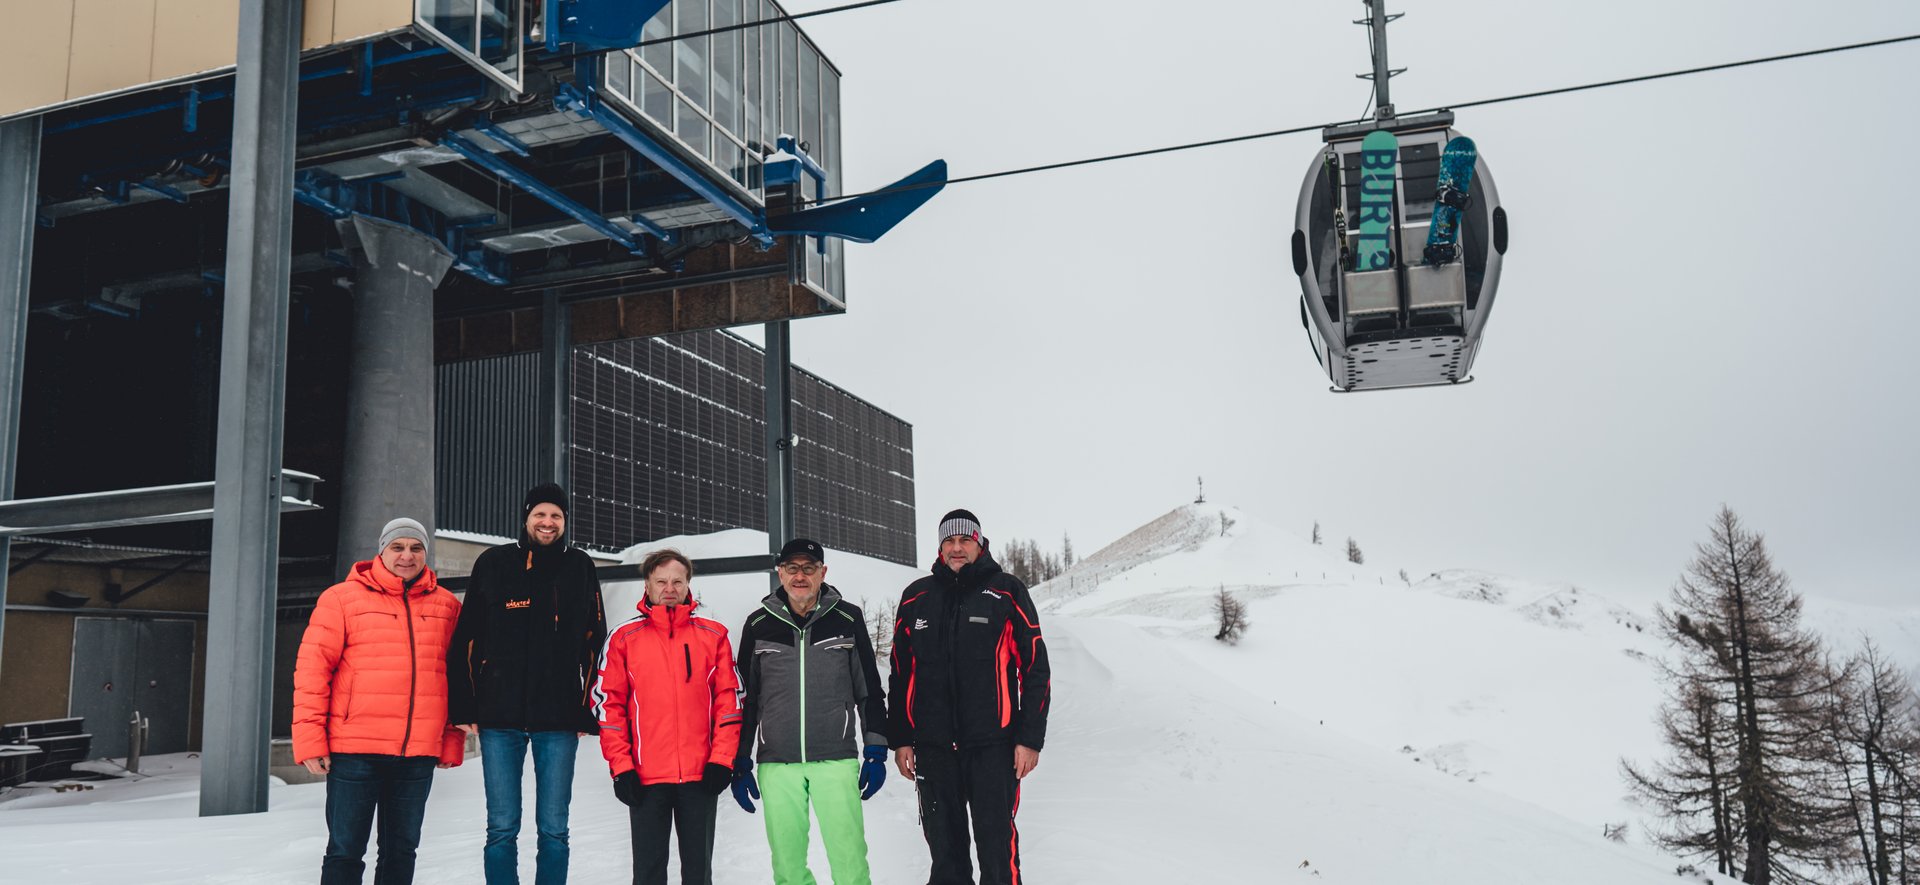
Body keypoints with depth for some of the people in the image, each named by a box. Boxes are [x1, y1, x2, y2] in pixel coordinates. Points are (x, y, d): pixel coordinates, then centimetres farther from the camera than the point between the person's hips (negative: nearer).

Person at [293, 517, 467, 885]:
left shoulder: (447, 606, 9)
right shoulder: (342, 598, 0)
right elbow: (312, 668, -2)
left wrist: (452, 742, 7)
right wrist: (310, 738, -8)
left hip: (419, 755, 3)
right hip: (354, 750, -3)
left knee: (401, 850, 12)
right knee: (345, 852, 3)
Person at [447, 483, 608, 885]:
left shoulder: (580, 567, 6)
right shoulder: (493, 563, 5)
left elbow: (594, 645, 5)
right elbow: (465, 640, 4)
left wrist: (588, 713, 0)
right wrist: (463, 708, -1)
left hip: (559, 720, 0)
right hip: (499, 718, 0)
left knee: (554, 830, 6)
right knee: (502, 829, 5)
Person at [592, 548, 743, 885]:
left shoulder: (713, 636, 5)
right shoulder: (624, 638, 3)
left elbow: (729, 698, 4)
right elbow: (608, 704, 1)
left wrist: (722, 760, -5)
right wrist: (621, 767, -6)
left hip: (701, 775, 1)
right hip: (645, 778, -1)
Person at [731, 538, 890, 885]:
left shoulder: (848, 619, 3)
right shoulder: (759, 625, 6)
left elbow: (870, 690, 8)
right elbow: (744, 698, 11)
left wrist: (876, 753, 4)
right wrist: (740, 763, 9)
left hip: (836, 760, -1)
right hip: (776, 764, 2)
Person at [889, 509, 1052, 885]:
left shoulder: (1007, 591, 0)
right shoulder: (916, 597, 9)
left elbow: (1034, 667, -1)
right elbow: (900, 673, 15)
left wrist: (1030, 738, -6)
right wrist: (900, 738, 10)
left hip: (993, 745, -3)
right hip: (933, 747, 3)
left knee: (997, 841, -2)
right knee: (944, 845, 9)